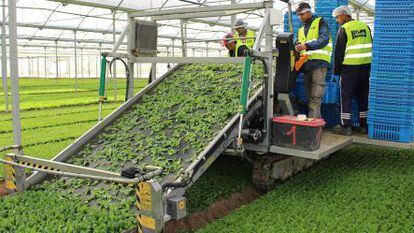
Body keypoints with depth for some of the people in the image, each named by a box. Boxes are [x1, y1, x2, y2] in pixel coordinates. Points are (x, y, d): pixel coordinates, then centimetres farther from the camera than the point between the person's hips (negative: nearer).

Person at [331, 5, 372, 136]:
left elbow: (339, 52, -7)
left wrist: (337, 70, 0)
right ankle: (363, 126, 15)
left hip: (350, 67, -5)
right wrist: (368, 66, 19)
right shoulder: (365, 27, 11)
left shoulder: (343, 29, -5)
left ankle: (345, 126, 0)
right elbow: (370, 47, 14)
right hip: (366, 66, 5)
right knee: (363, 96, 11)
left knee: (346, 96, 1)